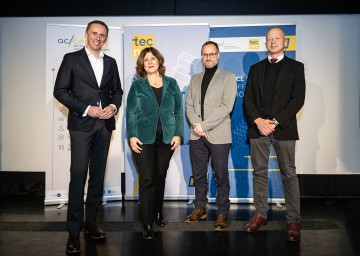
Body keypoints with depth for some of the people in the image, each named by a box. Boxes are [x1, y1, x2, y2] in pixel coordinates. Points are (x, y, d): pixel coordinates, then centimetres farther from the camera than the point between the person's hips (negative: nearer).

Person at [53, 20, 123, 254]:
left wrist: (114, 106, -4)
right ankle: (74, 230, -1)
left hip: (105, 124, 4)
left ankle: (91, 222, 19)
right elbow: (60, 90, -3)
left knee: (98, 174, 8)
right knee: (78, 174, -8)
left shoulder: (111, 62, 14)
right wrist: (86, 109, -13)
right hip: (81, 123, -4)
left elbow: (117, 90, 18)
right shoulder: (72, 59, 2)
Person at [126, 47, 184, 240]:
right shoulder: (137, 86, 3)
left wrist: (178, 134, -1)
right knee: (147, 180, -5)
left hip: (167, 139, 2)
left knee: (160, 177, 12)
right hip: (144, 139, -2)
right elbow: (130, 113, 1)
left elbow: (179, 110, 8)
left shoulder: (171, 84, 8)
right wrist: (132, 136, -9)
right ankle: (147, 224, 4)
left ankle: (158, 213, 30)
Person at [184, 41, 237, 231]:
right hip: (196, 136, 4)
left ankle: (222, 213, 12)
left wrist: (203, 125, -14)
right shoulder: (194, 79, 16)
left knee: (221, 176, 2)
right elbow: (188, 105, 9)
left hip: (218, 135, -4)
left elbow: (226, 106, -10)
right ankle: (200, 209, 25)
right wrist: (196, 125, -9)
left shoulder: (228, 77, 1)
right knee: (198, 175, 11)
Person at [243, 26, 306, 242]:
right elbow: (248, 98, 8)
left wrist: (275, 121, -13)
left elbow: (298, 99, -4)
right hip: (258, 127, 3)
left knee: (289, 175, 0)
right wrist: (258, 121, -9)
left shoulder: (295, 67, 6)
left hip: (283, 128, -3)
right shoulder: (256, 68, 15)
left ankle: (293, 220, 7)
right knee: (259, 173, 7)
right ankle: (260, 214, 18)